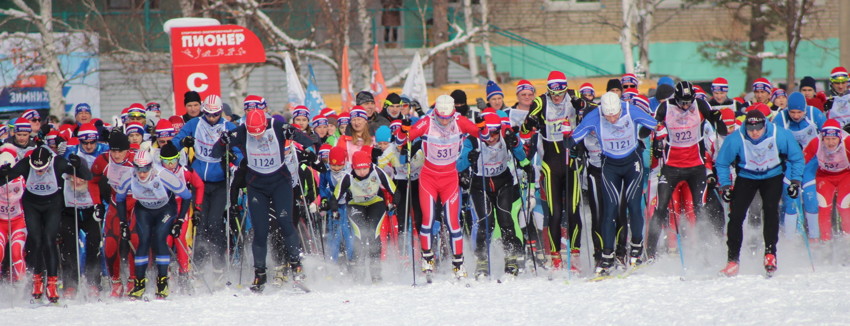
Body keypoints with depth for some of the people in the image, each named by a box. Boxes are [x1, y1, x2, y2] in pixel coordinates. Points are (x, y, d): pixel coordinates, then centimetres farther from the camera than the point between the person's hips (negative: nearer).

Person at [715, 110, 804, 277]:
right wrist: (725, 185, -14)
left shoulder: (780, 136, -24)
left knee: (770, 209, -23)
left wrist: (795, 181, -12)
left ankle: (770, 252, -14)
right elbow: (722, 163, -7)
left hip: (772, 177, 0)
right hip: (746, 177, 0)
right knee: (736, 215, -12)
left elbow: (797, 158, -6)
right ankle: (733, 259, -4)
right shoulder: (735, 139, -24)